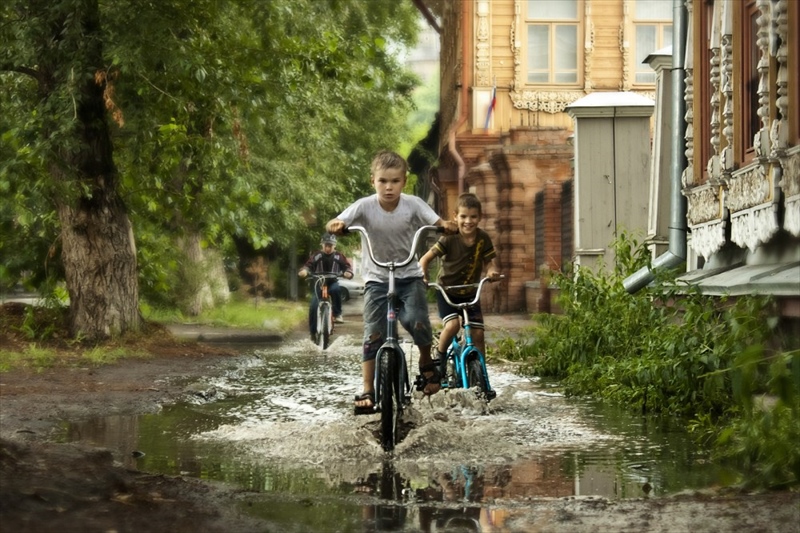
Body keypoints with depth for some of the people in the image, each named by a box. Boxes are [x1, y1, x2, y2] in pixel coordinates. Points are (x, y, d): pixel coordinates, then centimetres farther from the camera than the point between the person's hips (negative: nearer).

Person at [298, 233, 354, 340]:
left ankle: (337, 314, -23)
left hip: (332, 282, -1)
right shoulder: (316, 256, -5)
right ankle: (313, 331, 0)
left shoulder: (338, 256, -4)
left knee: (336, 289, -38)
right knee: (313, 306, -15)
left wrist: (348, 272, -30)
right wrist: (304, 271, -34)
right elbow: (309, 265, -11)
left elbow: (347, 266, -7)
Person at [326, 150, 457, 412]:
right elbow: (335, 224, -25)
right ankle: (367, 391, -1)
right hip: (377, 278, 0)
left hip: (409, 275, 0)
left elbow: (437, 223, -19)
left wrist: (447, 226, -42)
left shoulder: (413, 204, -12)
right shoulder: (365, 206, -14)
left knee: (416, 320, -23)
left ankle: (426, 363, 7)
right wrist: (336, 225, -49)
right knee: (373, 335, -9)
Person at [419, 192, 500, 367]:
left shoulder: (483, 239, -9)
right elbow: (425, 259, -14)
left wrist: (492, 271, -24)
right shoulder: (449, 239, -18)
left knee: (478, 334, -4)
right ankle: (439, 356, 1)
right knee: (452, 325, -26)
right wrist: (423, 277, -31)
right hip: (447, 292, -3)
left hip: (470, 294, 3)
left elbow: (488, 262, -1)